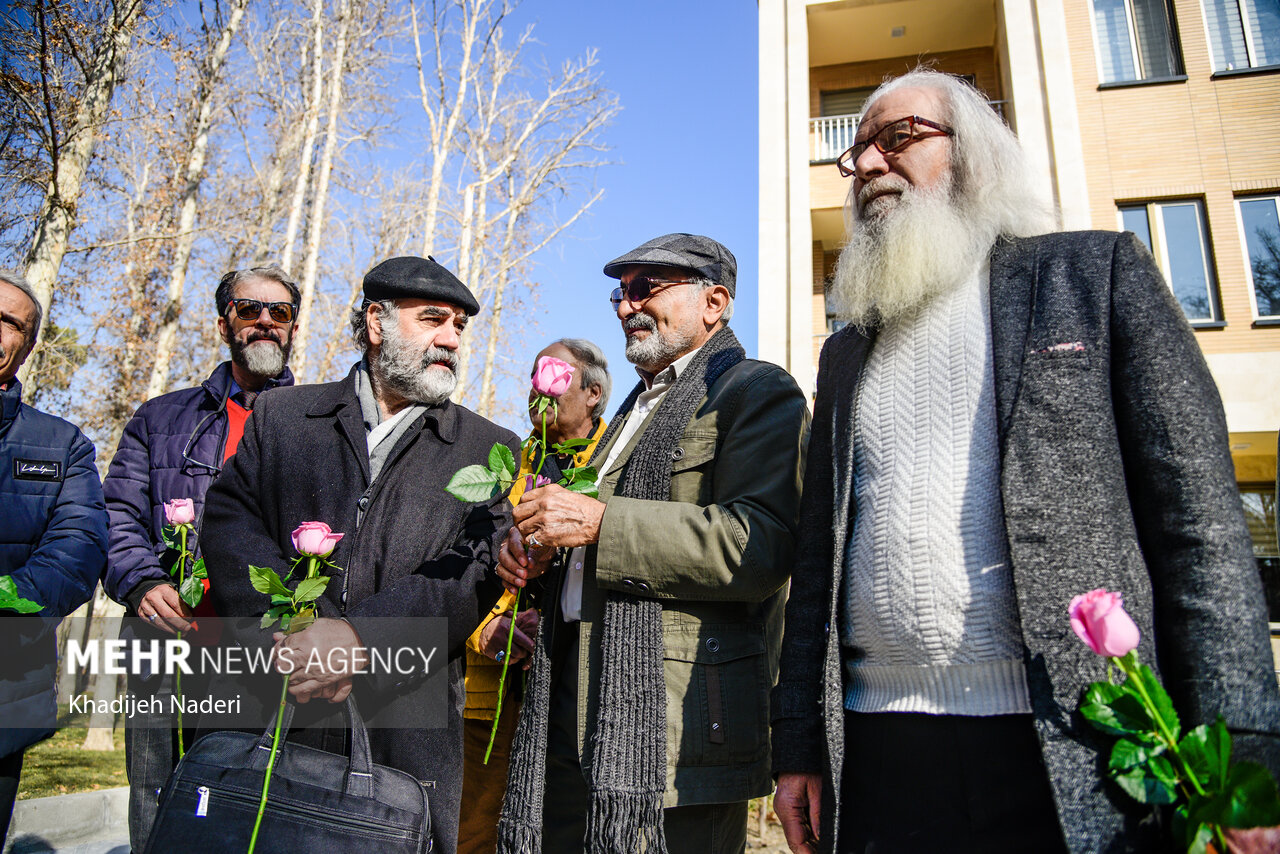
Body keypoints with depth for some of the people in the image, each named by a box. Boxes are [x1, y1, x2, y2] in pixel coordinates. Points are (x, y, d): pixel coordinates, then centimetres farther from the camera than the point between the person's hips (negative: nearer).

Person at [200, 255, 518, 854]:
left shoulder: (491, 451, 7)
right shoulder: (280, 416, 12)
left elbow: (476, 575, -5)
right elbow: (228, 519, 1)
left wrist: (358, 636, -19)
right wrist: (291, 628, -15)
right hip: (266, 718, 1)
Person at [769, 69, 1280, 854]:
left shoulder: (1100, 274, 4)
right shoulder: (847, 353, 16)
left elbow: (1199, 515, -3)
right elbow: (820, 556, 13)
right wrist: (799, 747, 8)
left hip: (1073, 758, -3)